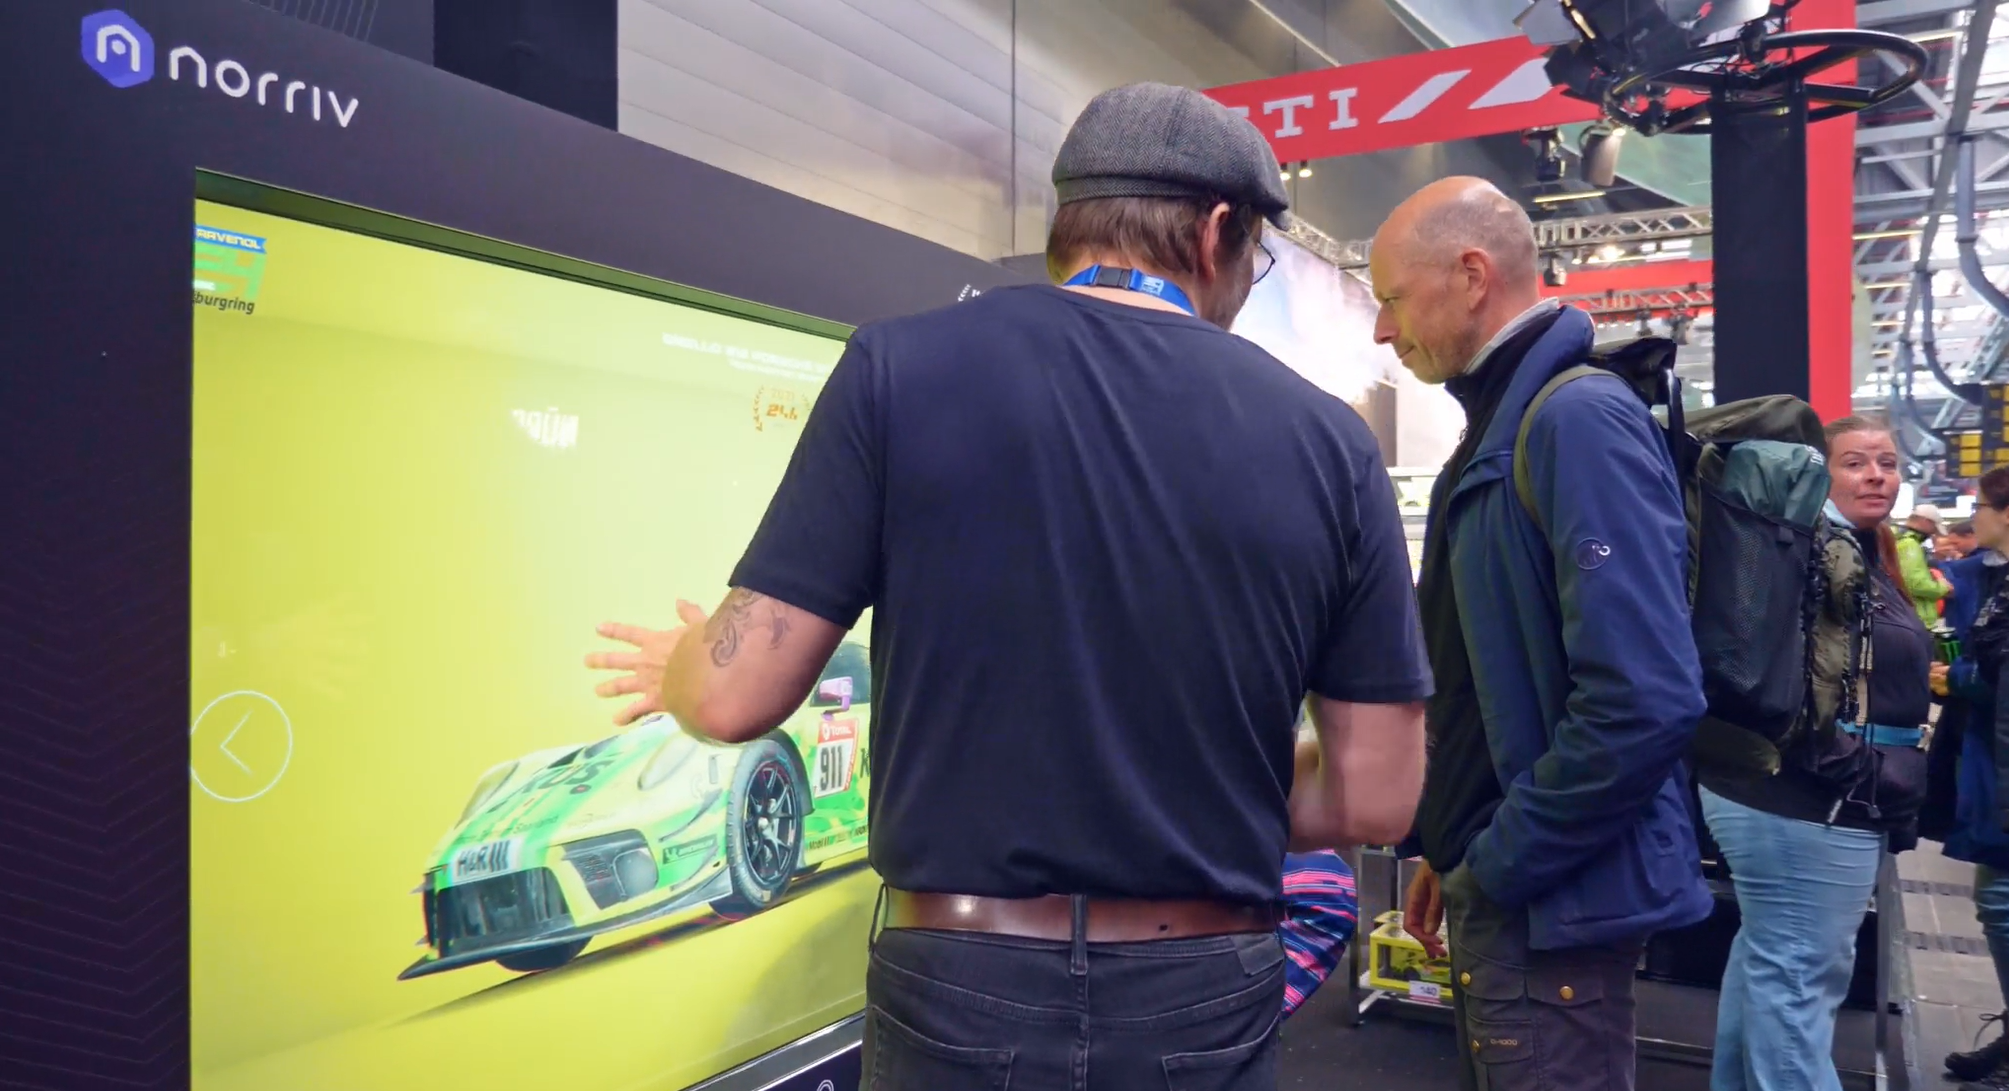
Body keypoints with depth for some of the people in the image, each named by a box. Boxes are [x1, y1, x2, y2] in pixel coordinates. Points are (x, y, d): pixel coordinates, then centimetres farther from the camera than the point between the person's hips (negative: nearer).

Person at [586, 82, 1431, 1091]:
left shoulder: (904, 366, -9)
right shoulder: (1327, 438, -4)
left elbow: (739, 694, -9)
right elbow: (1376, 797, 0)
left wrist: (676, 668, 14)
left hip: (964, 986, -1)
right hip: (1208, 1002, 2)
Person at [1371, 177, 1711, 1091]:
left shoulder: (1580, 420, -19)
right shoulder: (1503, 426, 12)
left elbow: (1648, 701, -28)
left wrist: (1499, 867, -18)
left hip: (1548, 904, -9)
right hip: (1502, 891, 9)